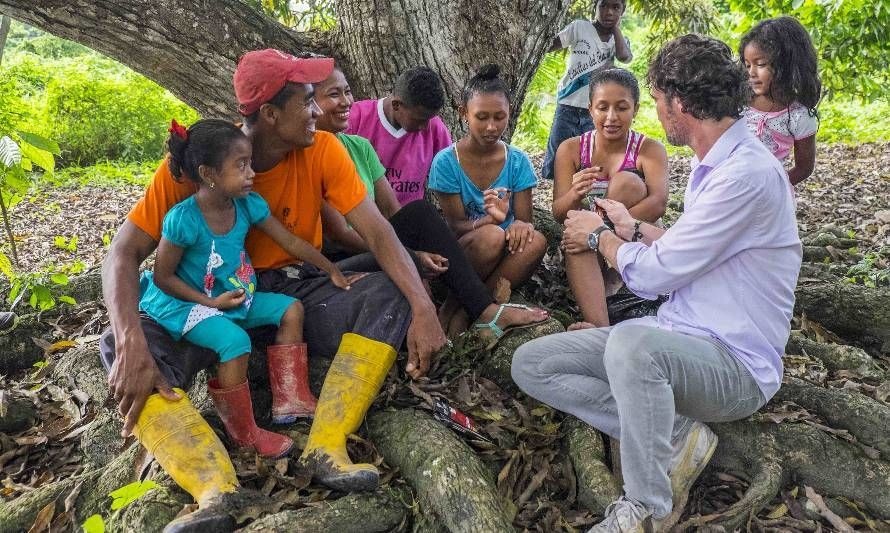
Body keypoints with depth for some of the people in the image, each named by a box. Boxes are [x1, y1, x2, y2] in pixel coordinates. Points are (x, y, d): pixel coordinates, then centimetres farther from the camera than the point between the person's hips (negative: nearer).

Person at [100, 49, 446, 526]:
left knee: (390, 296, -25)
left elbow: (376, 231, -17)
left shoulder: (322, 150, -11)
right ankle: (217, 495, -40)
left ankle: (327, 448, -33)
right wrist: (131, 342, -36)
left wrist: (422, 306, -34)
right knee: (121, 351, -26)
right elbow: (124, 253, -18)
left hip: (298, 290, 1)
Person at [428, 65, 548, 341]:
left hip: (504, 254, 3)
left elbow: (524, 219, -1)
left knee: (536, 241, -30)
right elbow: (456, 225, -10)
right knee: (492, 236, -35)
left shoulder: (517, 161, -1)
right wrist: (491, 218, -33)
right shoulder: (446, 162, -9)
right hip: (460, 252, -3)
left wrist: (520, 225, -28)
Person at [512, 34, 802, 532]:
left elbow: (652, 274, -19)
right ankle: (676, 436, -8)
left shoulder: (748, 173, -20)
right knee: (532, 364, -4)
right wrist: (634, 228, 32)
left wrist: (600, 236, 0)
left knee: (631, 341, -41)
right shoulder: (714, 162, 11)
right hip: (679, 339, 9)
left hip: (735, 364, -9)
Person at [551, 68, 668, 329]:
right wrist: (575, 195, -34)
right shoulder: (571, 149, -2)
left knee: (625, 181, -24)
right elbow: (558, 214, -9)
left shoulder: (649, 150, -7)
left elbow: (658, 203, -25)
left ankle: (614, 278, -20)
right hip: (589, 241, 1)